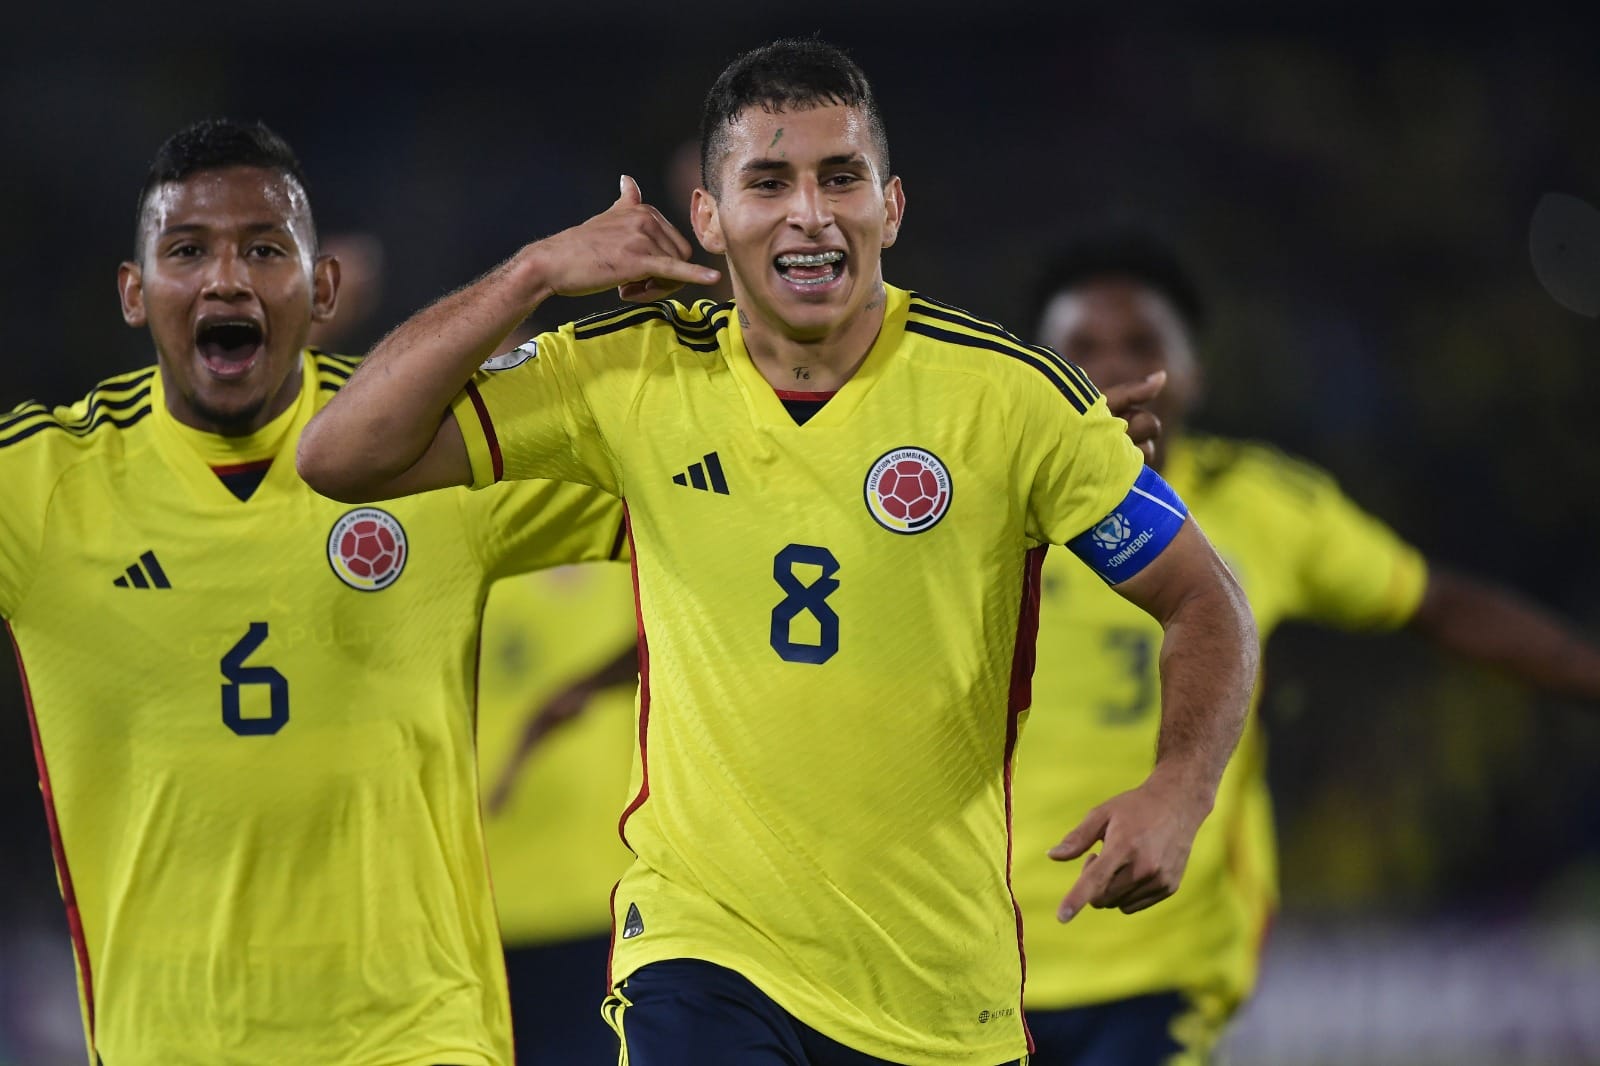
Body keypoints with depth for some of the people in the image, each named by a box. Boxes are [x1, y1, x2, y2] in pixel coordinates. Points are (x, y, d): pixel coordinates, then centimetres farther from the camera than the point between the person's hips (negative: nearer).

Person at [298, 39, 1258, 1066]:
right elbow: (344, 456, -4)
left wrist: (1178, 791, -19)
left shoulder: (1009, 392, -7)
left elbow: (1205, 602, 0)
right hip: (700, 941, -1)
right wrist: (537, 270, -11)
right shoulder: (635, 375, -2)